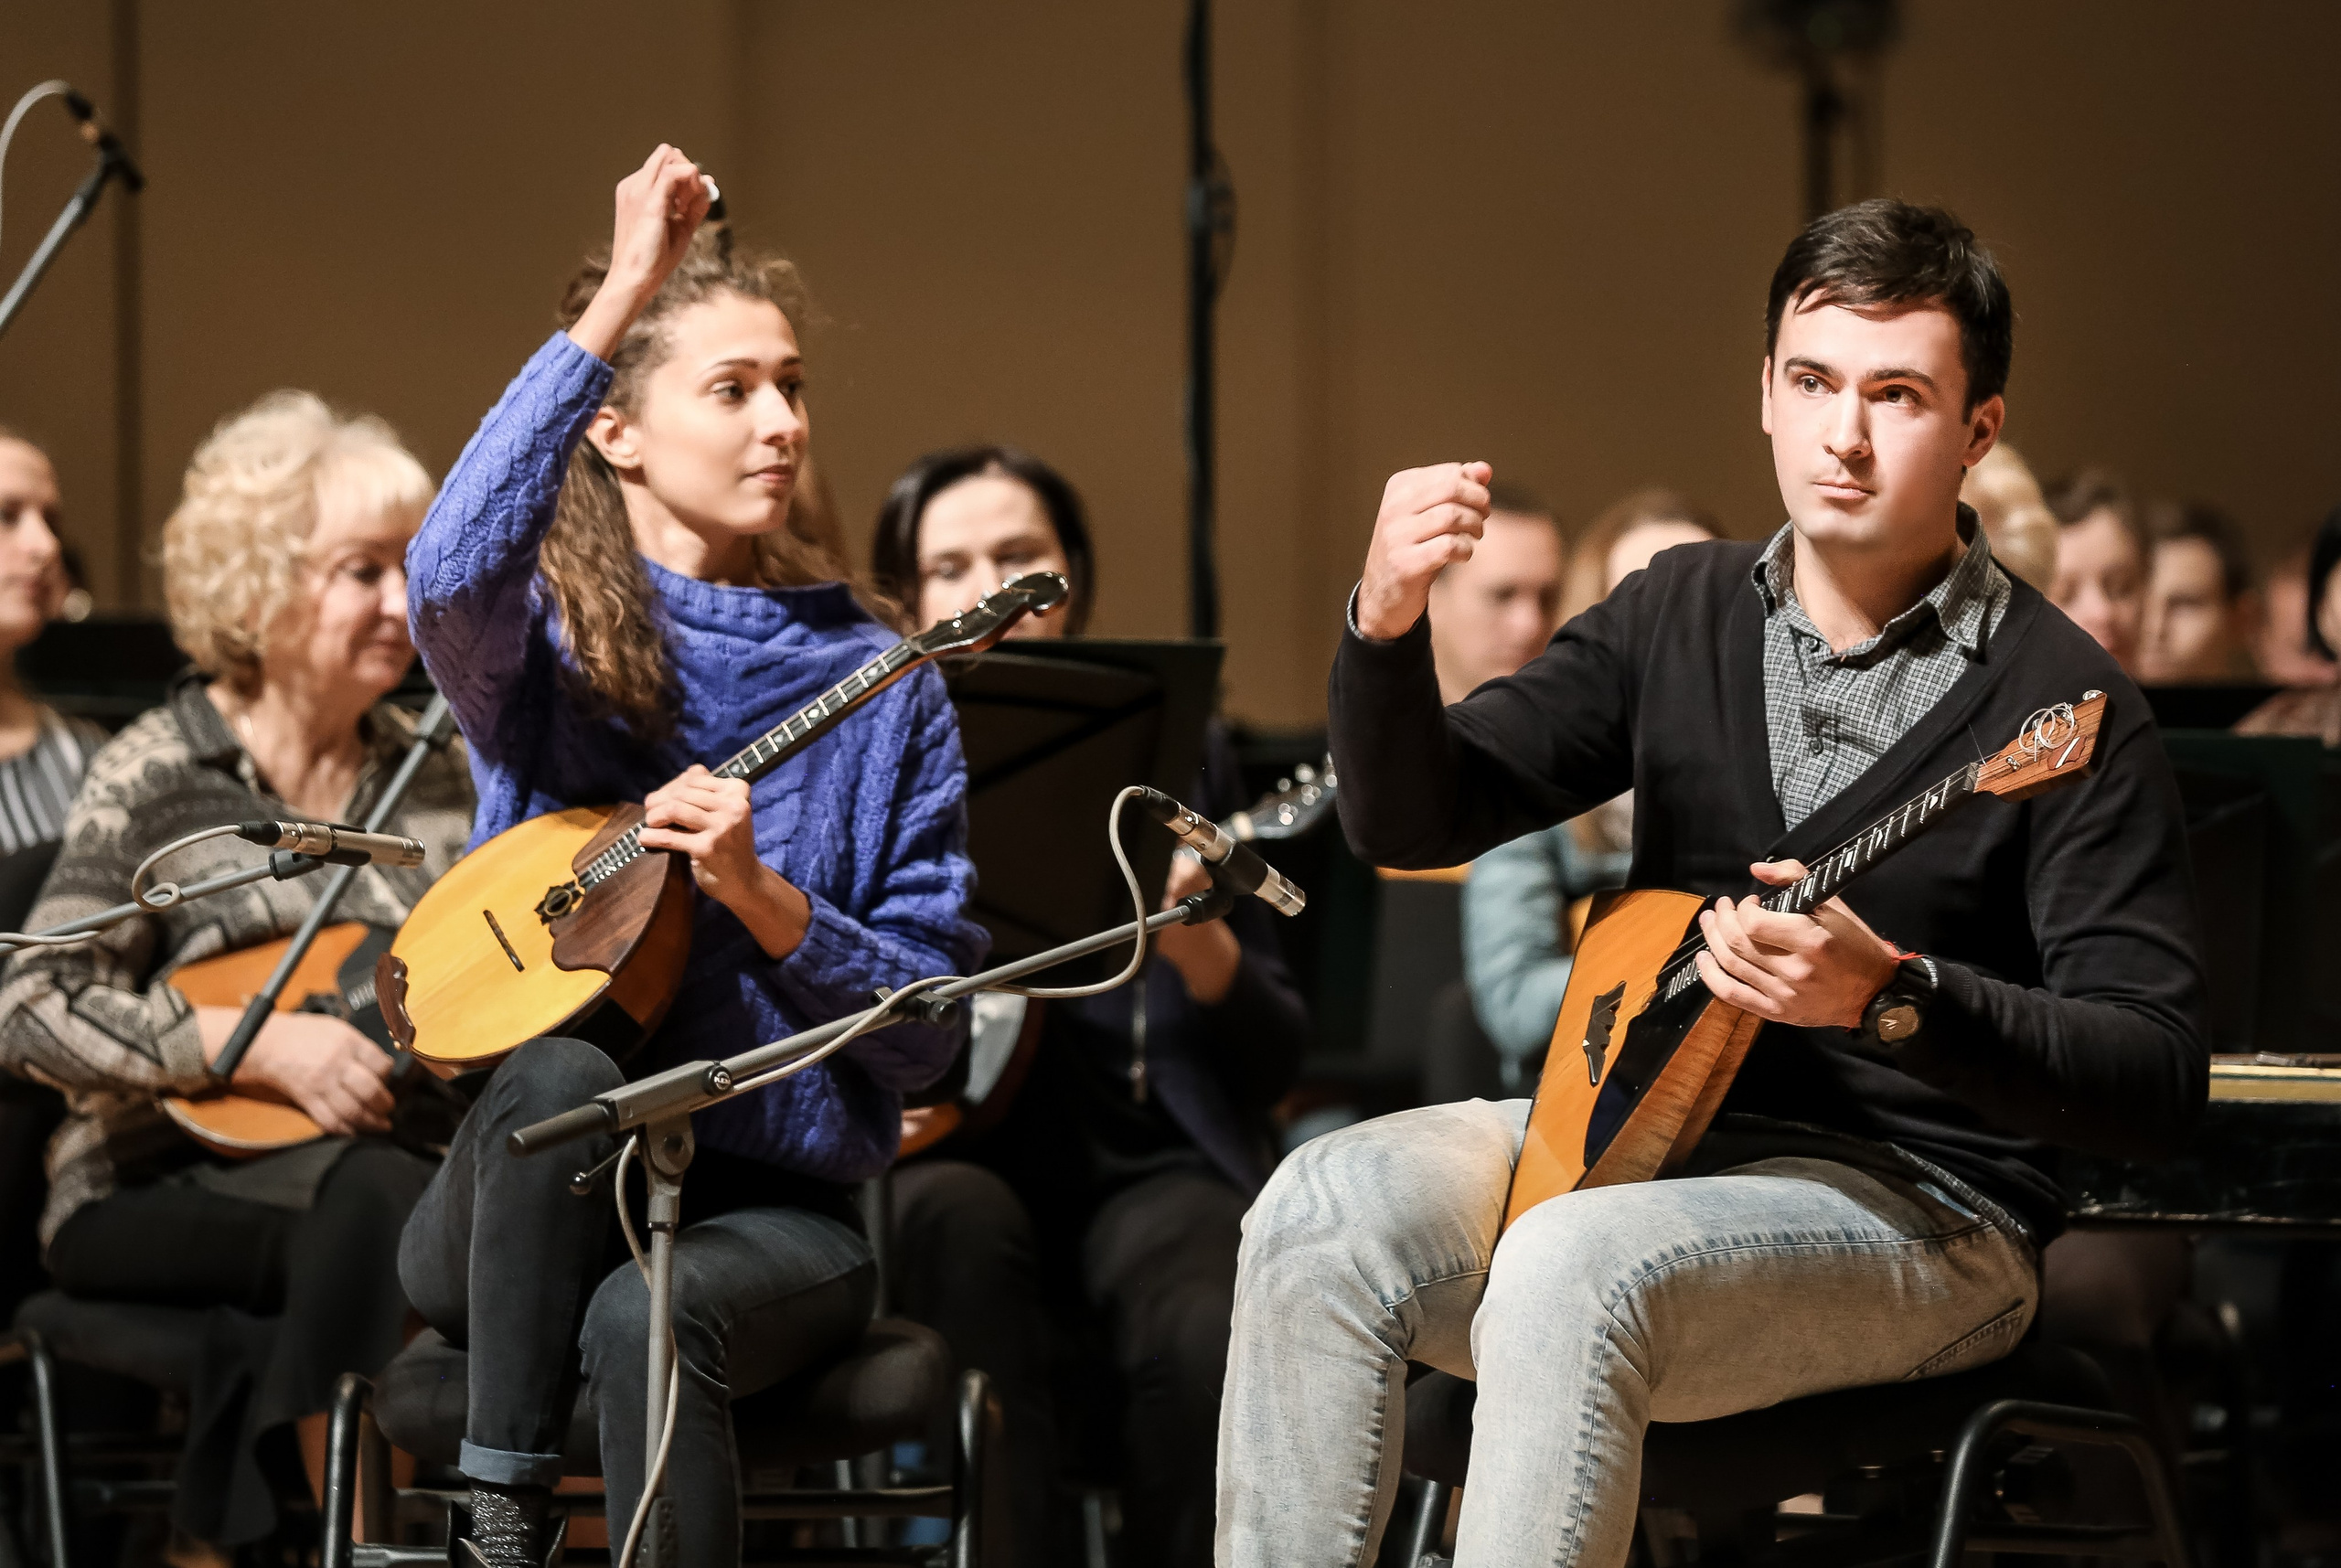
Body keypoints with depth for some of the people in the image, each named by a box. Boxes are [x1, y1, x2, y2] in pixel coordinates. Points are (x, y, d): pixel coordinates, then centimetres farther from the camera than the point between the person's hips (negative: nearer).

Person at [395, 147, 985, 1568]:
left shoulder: (877, 684, 4)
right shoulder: (541, 639, 2)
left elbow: (931, 1024, 1)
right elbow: (454, 571, -26)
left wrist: (762, 901, -16)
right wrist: (617, 302, -26)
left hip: (775, 1206, 0)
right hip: (522, 1203, 1)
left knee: (648, 1321, -33)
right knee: (560, 1075, -33)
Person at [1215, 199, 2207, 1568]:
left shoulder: (2061, 705, -10)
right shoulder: (1682, 614, 10)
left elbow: (2160, 1085, -15)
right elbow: (1411, 823, 6)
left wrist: (1889, 996, -30)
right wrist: (1387, 623, -14)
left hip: (1926, 1207, -6)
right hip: (1648, 1133, 6)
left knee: (1571, 1269, -34)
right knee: (1326, 1213, -20)